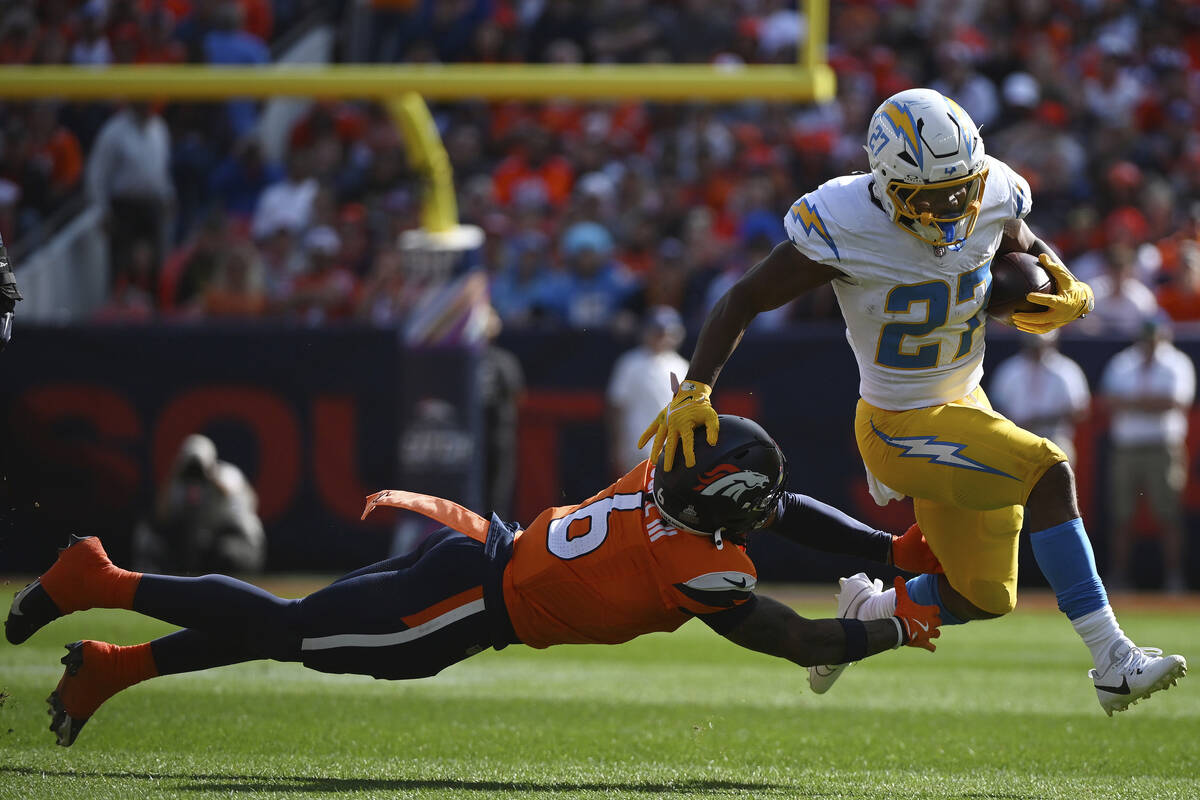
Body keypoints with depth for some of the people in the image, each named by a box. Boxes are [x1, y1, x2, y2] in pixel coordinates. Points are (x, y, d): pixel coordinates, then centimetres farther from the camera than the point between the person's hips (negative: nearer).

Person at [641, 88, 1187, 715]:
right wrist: (693, 393, -22)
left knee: (985, 597, 11)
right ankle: (1112, 662, -25)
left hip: (965, 405, 7)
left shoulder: (991, 199, -12)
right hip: (900, 428, -7)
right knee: (1049, 473, -26)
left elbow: (1027, 248, 12)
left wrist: (1071, 294, -9)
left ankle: (865, 614, 40)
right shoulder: (843, 230, -26)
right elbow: (742, 301, -15)